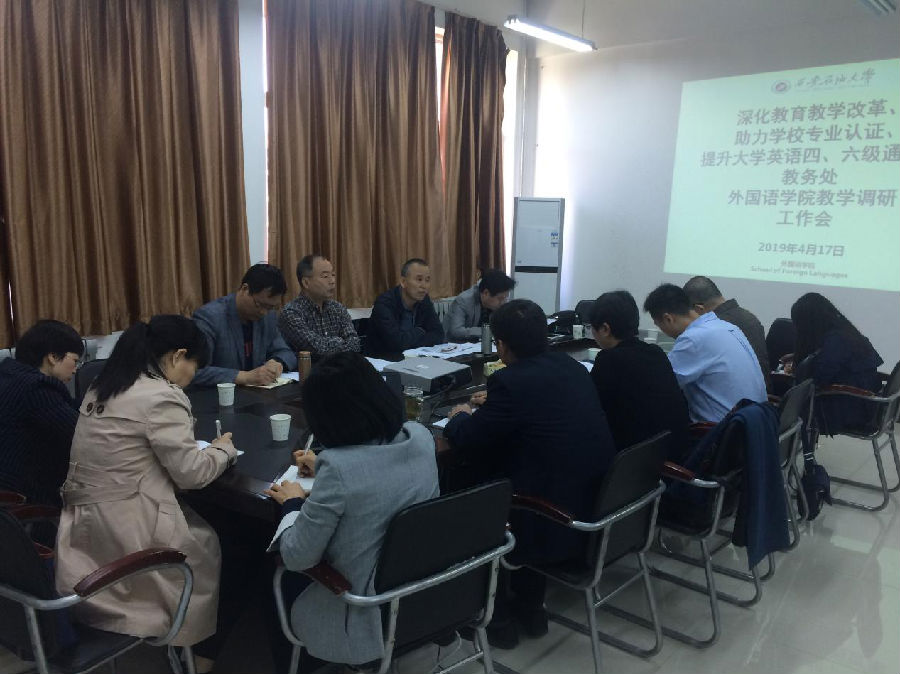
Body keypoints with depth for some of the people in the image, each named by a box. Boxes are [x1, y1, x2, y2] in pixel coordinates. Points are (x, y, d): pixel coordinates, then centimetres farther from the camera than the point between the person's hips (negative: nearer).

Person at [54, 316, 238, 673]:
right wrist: (224, 448, 3)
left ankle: (165, 634, 28)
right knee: (205, 544, 14)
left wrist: (200, 444, 11)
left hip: (83, 519, 8)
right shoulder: (160, 397, -20)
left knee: (193, 526, 20)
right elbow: (191, 473, -15)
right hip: (120, 529, -8)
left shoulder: (104, 386, 7)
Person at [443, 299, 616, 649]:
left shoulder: (509, 382, -17)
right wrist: (491, 403, 32)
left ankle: (498, 617, 27)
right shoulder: (572, 367, 6)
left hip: (556, 521, -7)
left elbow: (469, 442, -8)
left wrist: (459, 417, 13)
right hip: (599, 510, 8)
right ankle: (529, 607, 38)